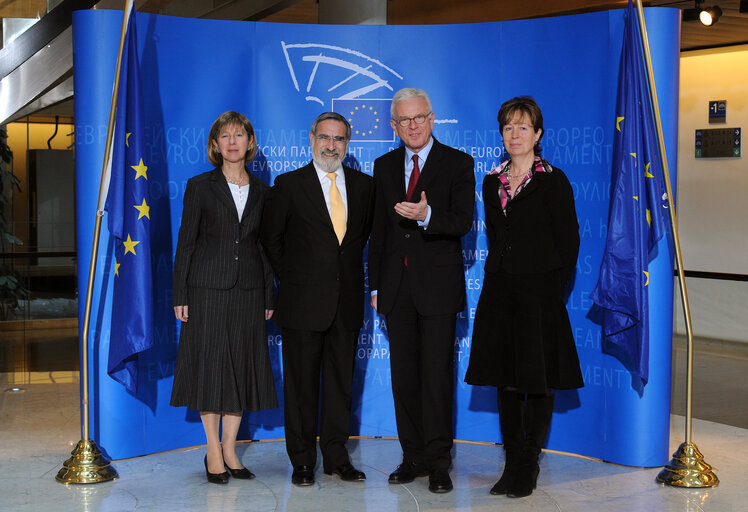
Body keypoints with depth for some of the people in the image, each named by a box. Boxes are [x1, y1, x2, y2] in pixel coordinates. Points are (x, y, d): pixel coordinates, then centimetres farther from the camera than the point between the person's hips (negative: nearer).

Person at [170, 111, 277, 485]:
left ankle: (230, 448, 17)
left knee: (243, 366, 5)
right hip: (208, 286, -3)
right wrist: (180, 295, -6)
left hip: (248, 289, 3)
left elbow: (266, 247, 11)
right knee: (209, 364, 1)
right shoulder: (200, 186, 0)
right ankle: (214, 452, 12)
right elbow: (186, 242, -1)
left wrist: (269, 296, 7)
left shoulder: (261, 191, 9)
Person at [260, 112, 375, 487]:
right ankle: (302, 461, 13)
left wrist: (350, 269, 9)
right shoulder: (288, 185, 0)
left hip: (347, 301, 3)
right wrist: (290, 277, 2)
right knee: (301, 383, 3)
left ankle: (336, 457, 20)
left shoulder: (364, 185, 8)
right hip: (303, 301, -3)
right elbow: (270, 238, 5)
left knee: (341, 381, 9)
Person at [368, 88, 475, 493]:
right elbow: (378, 229, 15)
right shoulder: (384, 166, 13)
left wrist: (427, 216, -29)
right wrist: (375, 285, 12)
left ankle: (438, 460, 3)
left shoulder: (457, 163, 1)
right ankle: (414, 457, 17)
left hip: (438, 284, -4)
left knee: (437, 374, -6)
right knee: (404, 375, 7)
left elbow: (463, 221, -10)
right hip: (397, 286, 4)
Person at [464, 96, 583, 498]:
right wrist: (498, 276, 8)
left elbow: (568, 241, -4)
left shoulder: (553, 181, -3)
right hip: (500, 290, 5)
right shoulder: (492, 183, 12)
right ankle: (513, 464, 18)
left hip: (539, 291, -5)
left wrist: (552, 290, -8)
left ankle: (528, 466, 11)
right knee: (505, 378, 8)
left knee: (538, 379, 0)